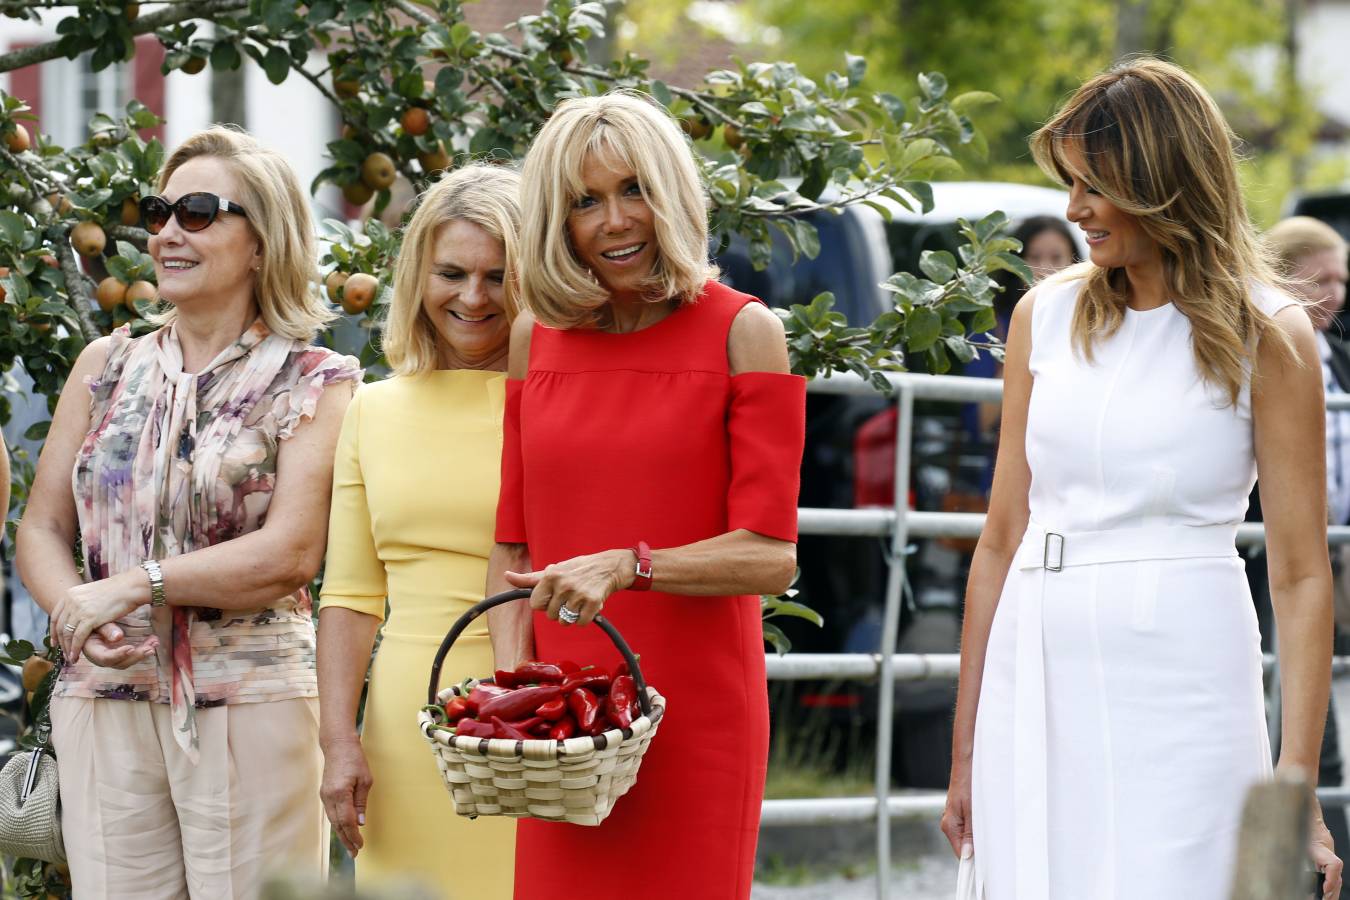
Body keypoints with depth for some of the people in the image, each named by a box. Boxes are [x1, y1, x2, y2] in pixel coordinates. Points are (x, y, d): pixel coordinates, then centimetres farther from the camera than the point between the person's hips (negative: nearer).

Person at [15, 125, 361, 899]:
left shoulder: (312, 383, 1)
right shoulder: (106, 368, 13)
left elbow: (291, 553, -11)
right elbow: (42, 528, 10)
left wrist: (137, 585, -13)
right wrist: (75, 613, -11)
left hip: (250, 708, -3)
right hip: (105, 705, 4)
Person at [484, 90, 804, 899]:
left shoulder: (740, 332, -3)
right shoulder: (536, 339, 10)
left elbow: (770, 556, -8)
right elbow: (513, 543, 13)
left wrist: (628, 566, -21)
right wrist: (511, 680, -2)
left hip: (696, 717, -3)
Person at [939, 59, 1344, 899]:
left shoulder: (1266, 336, -2)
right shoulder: (1047, 316, 9)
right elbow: (1003, 540, 12)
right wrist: (966, 751, 11)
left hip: (1180, 682, -4)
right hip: (1038, 680, 4)